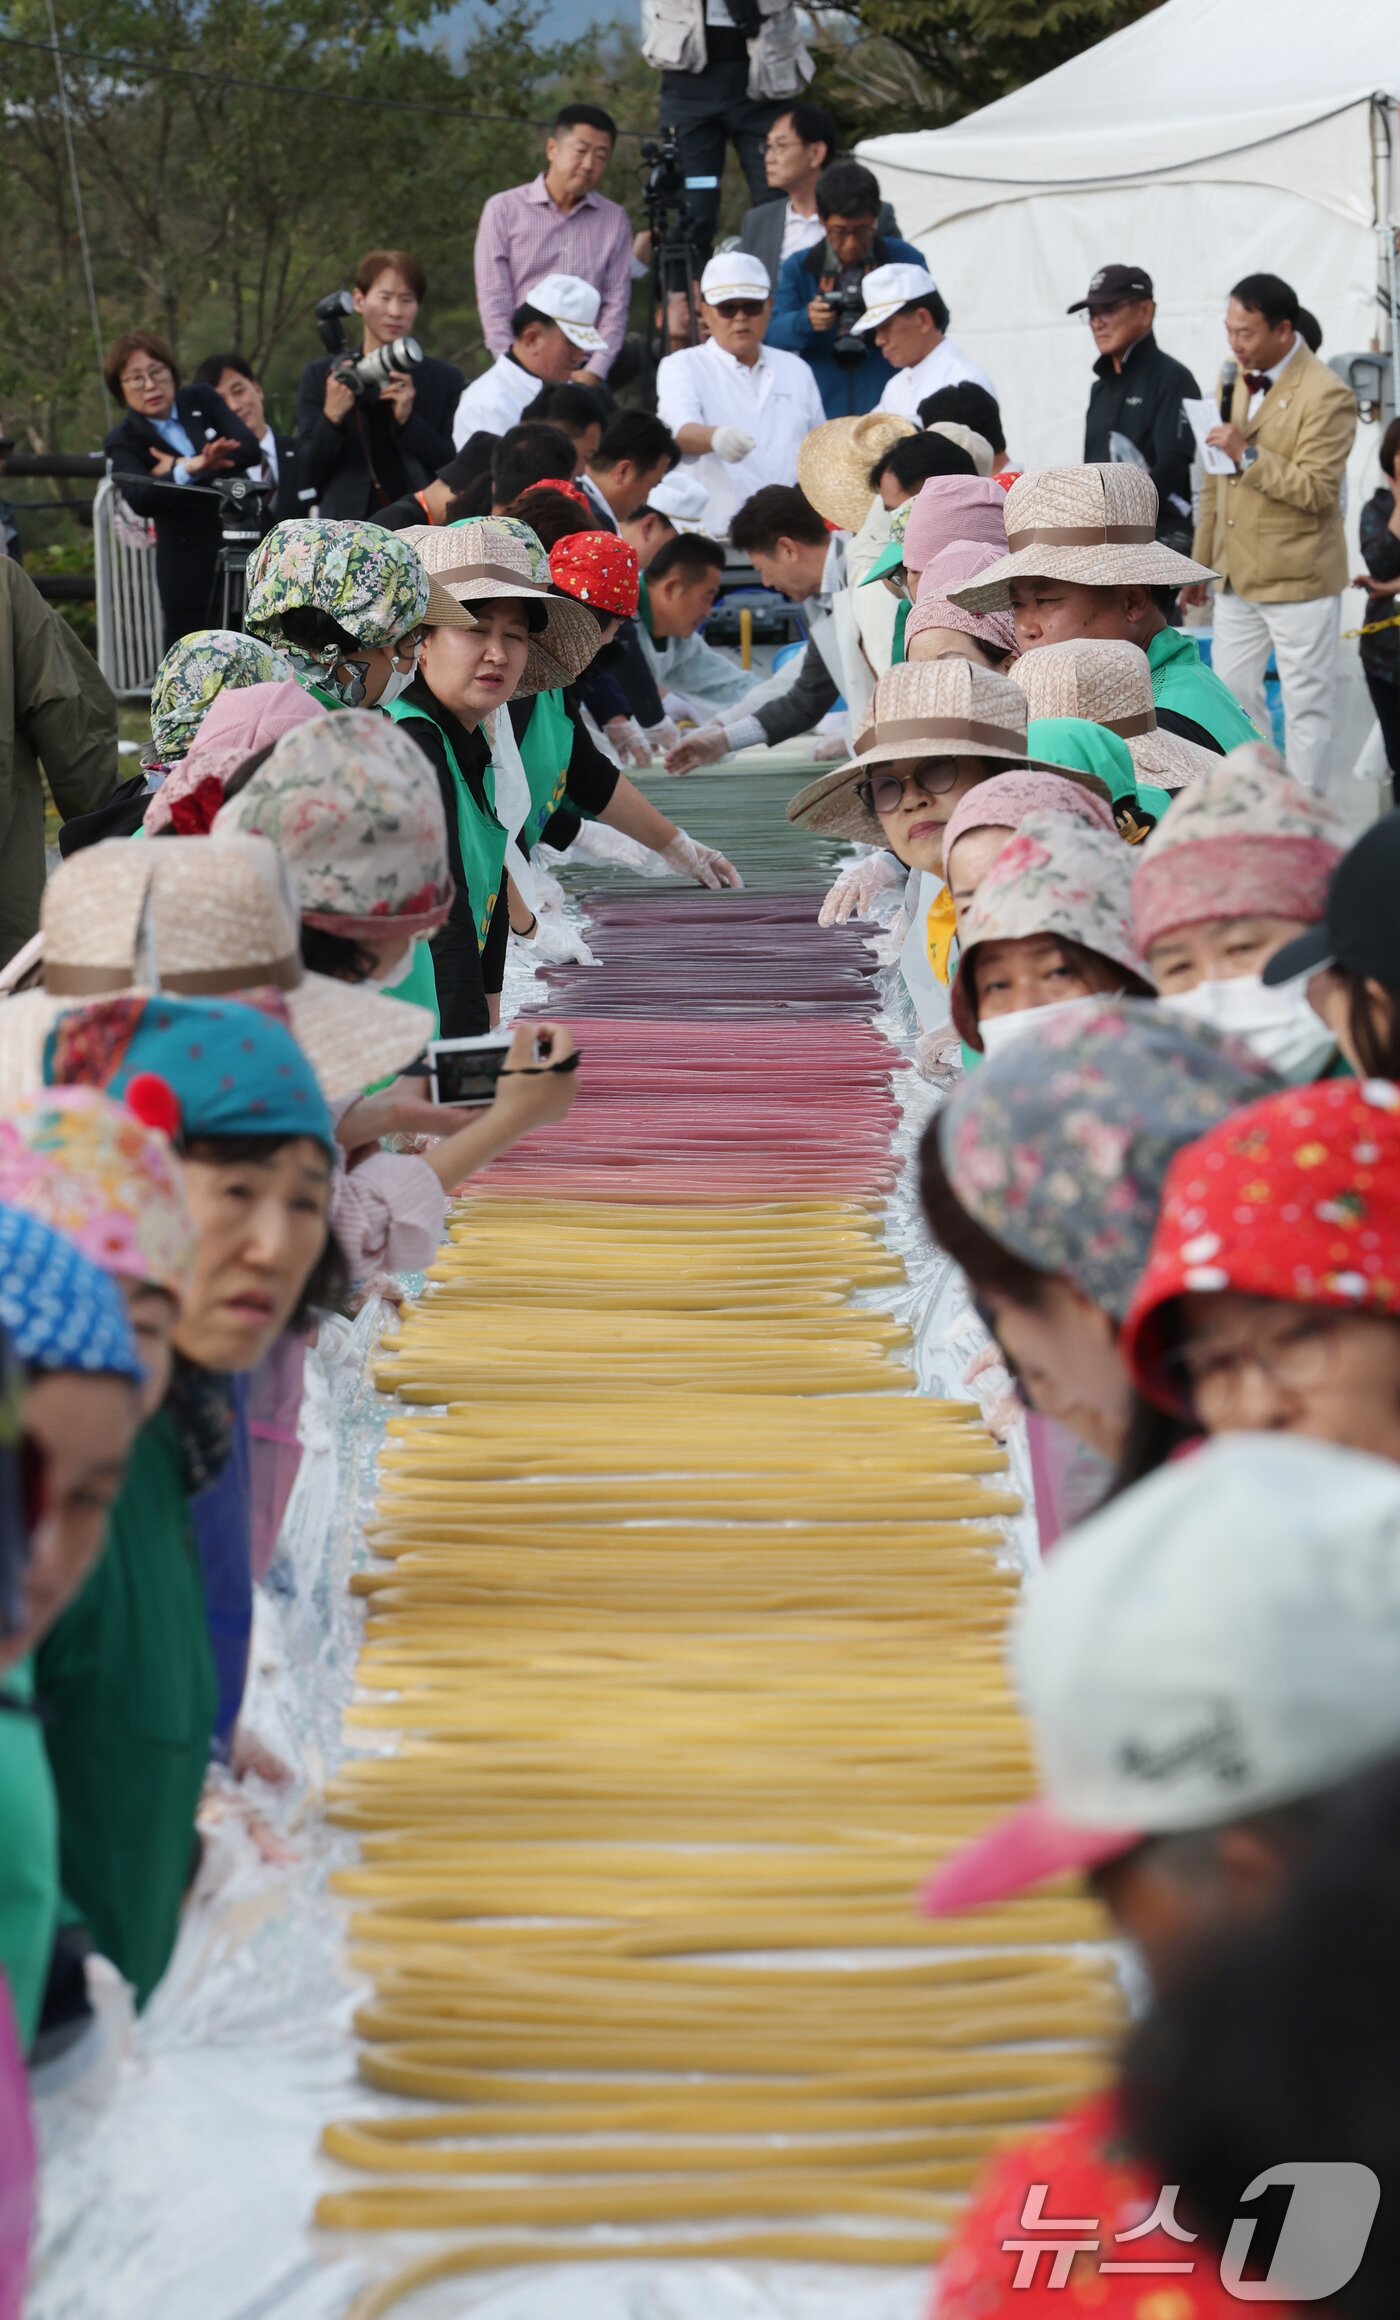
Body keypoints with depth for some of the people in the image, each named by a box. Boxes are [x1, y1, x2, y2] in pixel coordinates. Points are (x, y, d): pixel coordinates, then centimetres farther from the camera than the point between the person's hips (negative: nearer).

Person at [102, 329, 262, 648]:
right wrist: (193, 467, -37)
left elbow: (250, 449, -6)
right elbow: (141, 500, -22)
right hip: (188, 565, -3)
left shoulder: (203, 402, 8)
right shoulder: (123, 442, -2)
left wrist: (183, 466, -15)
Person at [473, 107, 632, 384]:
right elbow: (493, 300, -1)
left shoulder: (615, 220, 10)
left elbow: (616, 304, 5)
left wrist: (593, 373, -8)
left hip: (585, 379, 2)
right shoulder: (503, 209, 4)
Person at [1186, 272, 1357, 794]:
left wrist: (1248, 454, -27)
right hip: (1236, 575, 7)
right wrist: (1200, 563, 15)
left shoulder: (1326, 395, -15)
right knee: (1233, 698, 11)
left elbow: (1317, 490, -20)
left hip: (1298, 577, -7)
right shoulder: (1233, 381, 8)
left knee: (1306, 706, 2)